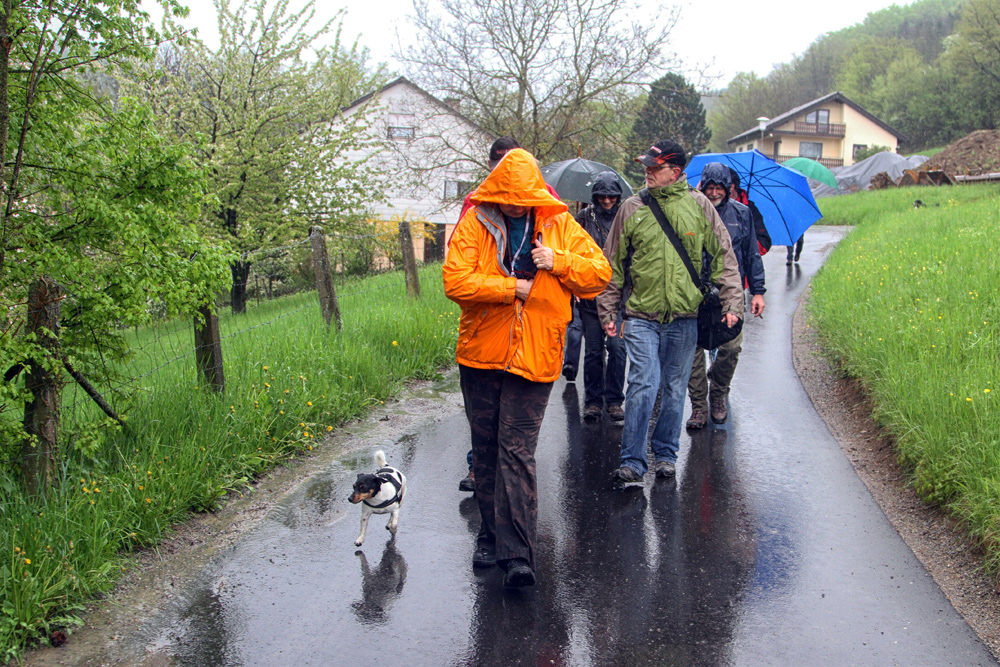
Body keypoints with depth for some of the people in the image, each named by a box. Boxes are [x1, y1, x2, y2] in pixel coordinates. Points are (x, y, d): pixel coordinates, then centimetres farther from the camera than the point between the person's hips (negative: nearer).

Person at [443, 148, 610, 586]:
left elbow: (600, 273, 5)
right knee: (485, 449, 12)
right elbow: (455, 280, -11)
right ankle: (491, 536, 28)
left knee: (517, 451, -8)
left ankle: (518, 555, -8)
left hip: (534, 357, -2)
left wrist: (559, 261, -12)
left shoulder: (559, 224, 4)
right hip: (480, 354, 2)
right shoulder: (474, 224, 0)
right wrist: (512, 288, -13)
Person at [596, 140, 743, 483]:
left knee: (675, 388, 10)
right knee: (643, 384, -11)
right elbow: (613, 264, 8)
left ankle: (666, 454, 26)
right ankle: (632, 461, -4)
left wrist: (732, 302, 1)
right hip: (641, 316, -1)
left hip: (684, 317, 1)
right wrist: (607, 310, 5)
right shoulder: (632, 208, 3)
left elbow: (723, 256, 7)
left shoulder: (699, 205, 3)